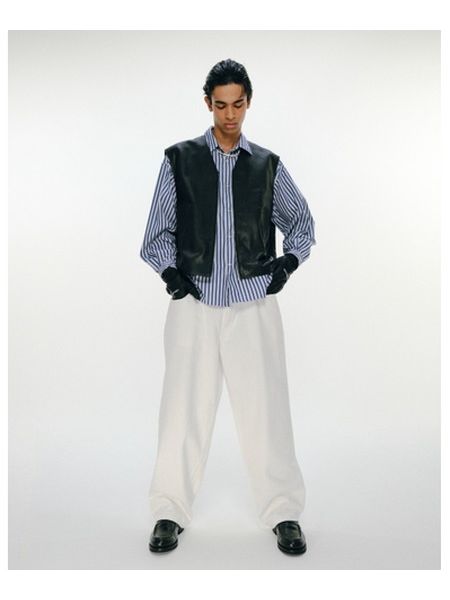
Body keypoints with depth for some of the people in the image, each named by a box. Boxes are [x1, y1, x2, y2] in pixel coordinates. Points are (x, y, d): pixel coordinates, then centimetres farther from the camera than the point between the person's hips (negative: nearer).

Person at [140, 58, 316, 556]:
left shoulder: (268, 165, 11)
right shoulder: (179, 159, 8)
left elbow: (301, 220, 22)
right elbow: (158, 230, 10)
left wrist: (290, 260, 6)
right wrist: (170, 271, -5)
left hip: (254, 304, 1)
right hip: (194, 302, 0)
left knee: (264, 407, 0)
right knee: (185, 407, 3)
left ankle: (283, 513, 15)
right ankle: (170, 514, 18)